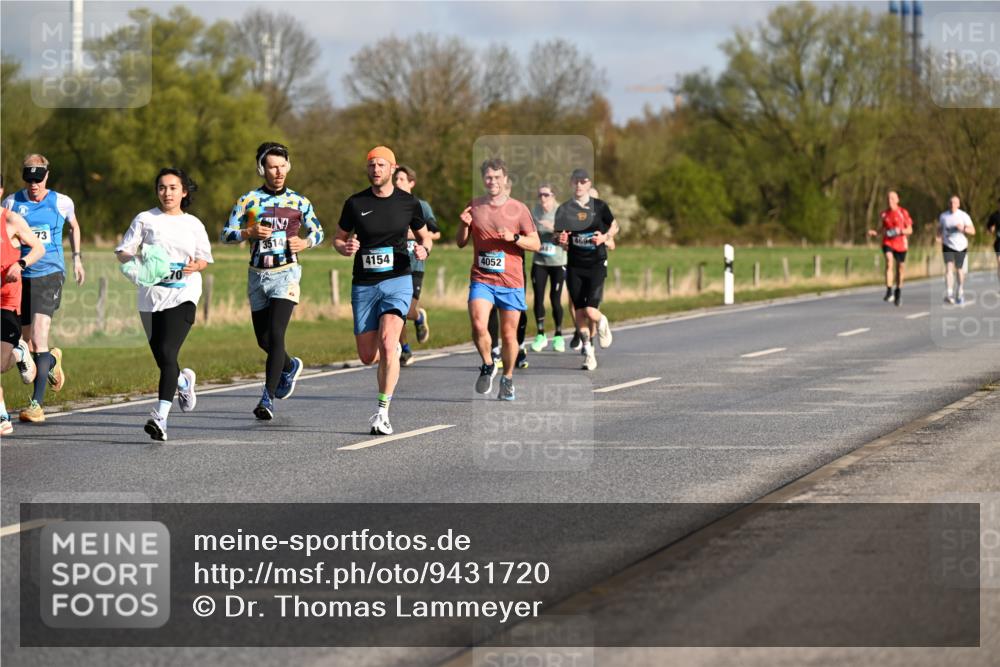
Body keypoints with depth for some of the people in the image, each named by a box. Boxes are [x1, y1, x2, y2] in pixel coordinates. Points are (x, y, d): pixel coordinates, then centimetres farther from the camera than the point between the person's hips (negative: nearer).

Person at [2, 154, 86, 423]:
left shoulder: (62, 202, 1)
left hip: (50, 273, -3)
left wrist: (77, 258, 20)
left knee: (39, 338, -17)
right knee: (26, 341, 12)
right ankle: (52, 361, 48)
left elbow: (74, 226, 22)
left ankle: (37, 403, -19)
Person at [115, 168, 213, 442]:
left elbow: (204, 258, 16)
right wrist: (134, 260, -18)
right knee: (162, 358, 9)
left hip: (183, 294, -2)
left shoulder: (193, 224, 10)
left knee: (167, 352, -18)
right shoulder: (145, 219, 7)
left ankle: (161, 416, -23)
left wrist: (195, 266, -7)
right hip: (151, 294, 2)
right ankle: (183, 381, 45)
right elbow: (122, 251, 4)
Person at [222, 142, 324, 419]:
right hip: (257, 275, 2)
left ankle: (268, 398, -15)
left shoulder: (298, 202, 4)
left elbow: (318, 231, 16)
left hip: (286, 274, -2)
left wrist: (305, 242, -5)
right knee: (263, 339, 9)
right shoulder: (248, 200, 2)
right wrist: (250, 232, -18)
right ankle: (290, 366, 42)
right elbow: (226, 235, 1)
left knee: (275, 334, -16)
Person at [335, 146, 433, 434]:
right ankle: (393, 351, 44)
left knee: (387, 341, -23)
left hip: (397, 281, -2)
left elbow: (425, 237, 16)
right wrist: (345, 248, -12)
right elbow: (339, 239, 12)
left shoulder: (408, 202, 2)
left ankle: (382, 413, -19)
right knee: (368, 356, 4)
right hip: (364, 284, 2)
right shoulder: (355, 203, 2)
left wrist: (424, 249, -8)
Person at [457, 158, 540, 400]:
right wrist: (464, 226, -4)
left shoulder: (518, 209, 3)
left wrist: (514, 237, -14)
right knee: (478, 325, -20)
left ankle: (508, 378, 22)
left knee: (509, 333, 3)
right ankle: (488, 366, 5)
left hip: (511, 281, -1)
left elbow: (536, 244, 4)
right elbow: (461, 243, 16)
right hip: (481, 278, 1)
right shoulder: (474, 206, 8)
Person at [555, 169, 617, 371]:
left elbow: (614, 226, 14)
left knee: (591, 311, -14)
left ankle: (601, 322, 22)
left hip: (596, 264, -2)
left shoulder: (599, 206, 0)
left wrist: (605, 237, -6)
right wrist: (562, 240, -13)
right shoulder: (564, 209, 4)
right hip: (574, 265, 2)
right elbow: (561, 240, 10)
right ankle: (588, 351, 16)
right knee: (579, 311, 0)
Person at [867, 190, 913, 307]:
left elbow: (910, 230, 0)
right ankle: (889, 291, -31)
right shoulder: (884, 214, 6)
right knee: (889, 261, -26)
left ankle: (897, 293, 32)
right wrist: (875, 232, 0)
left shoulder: (903, 213, -3)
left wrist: (900, 231, -19)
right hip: (887, 243, 0)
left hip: (900, 244, 0)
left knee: (900, 269, 10)